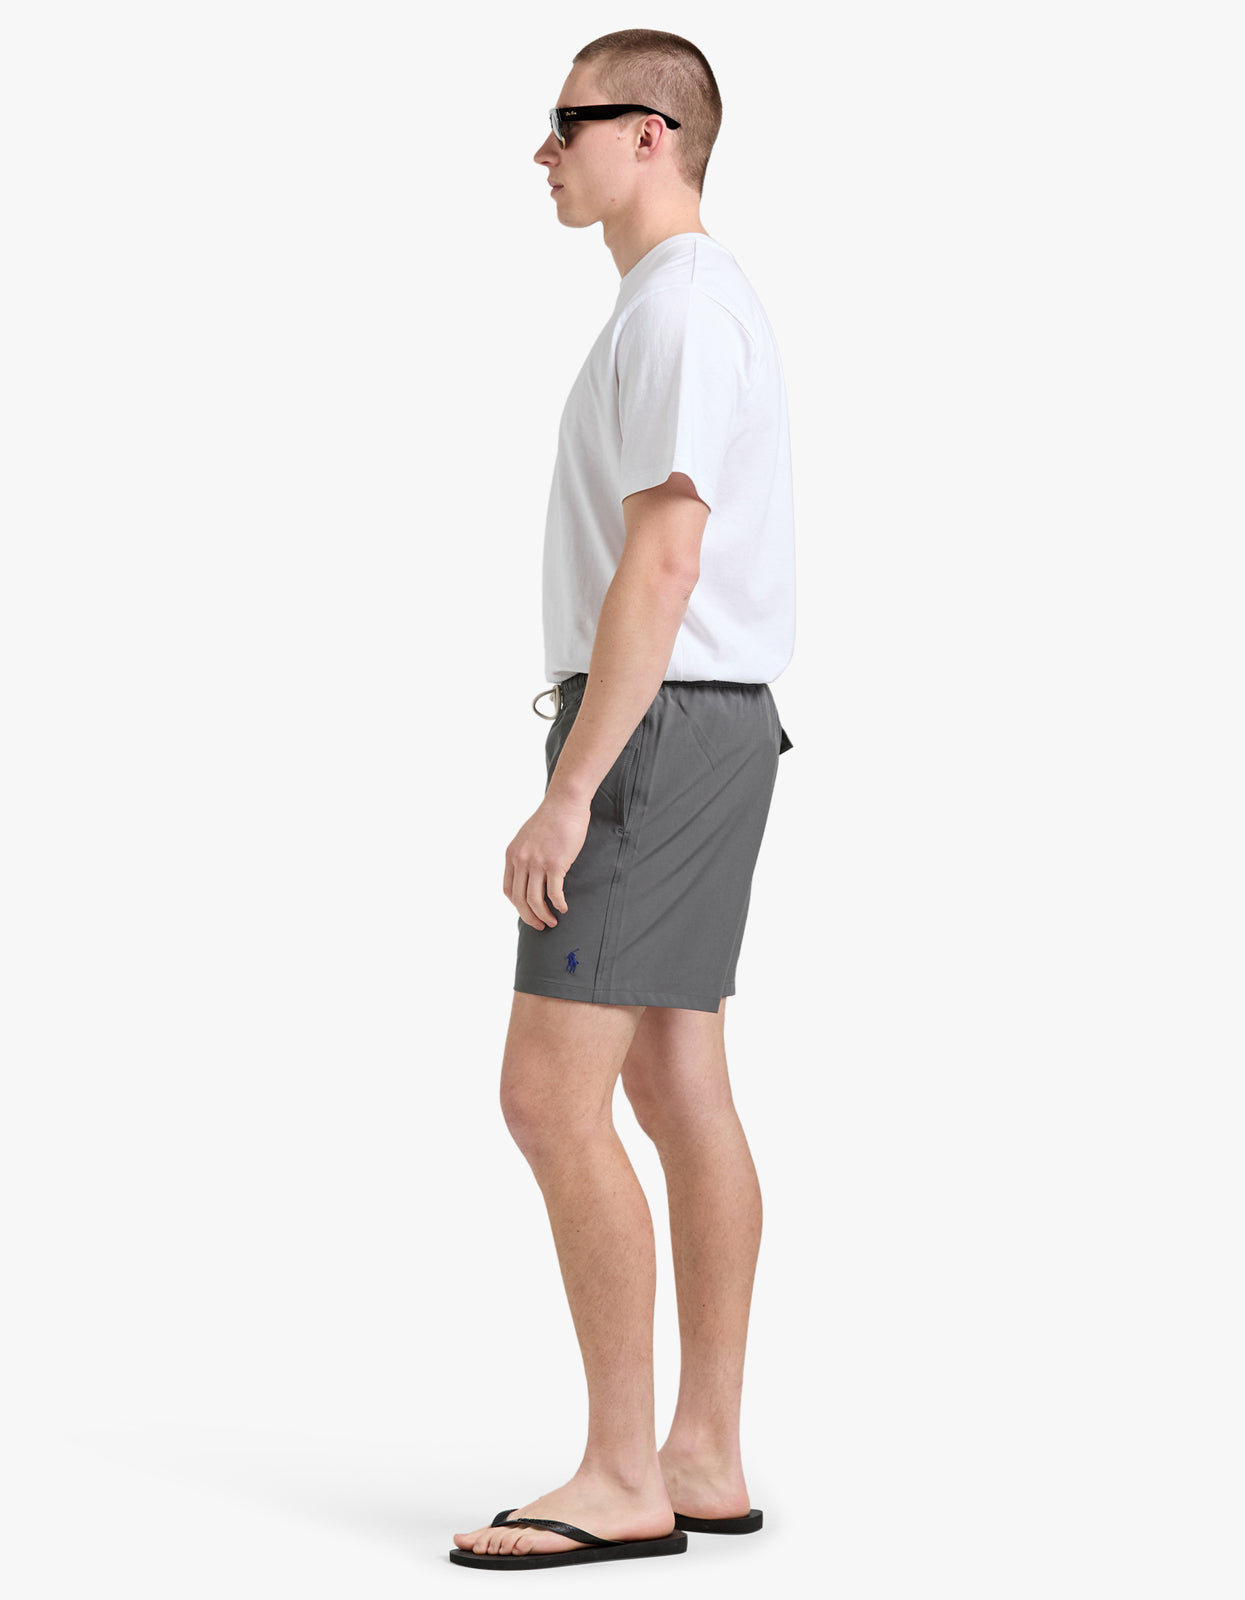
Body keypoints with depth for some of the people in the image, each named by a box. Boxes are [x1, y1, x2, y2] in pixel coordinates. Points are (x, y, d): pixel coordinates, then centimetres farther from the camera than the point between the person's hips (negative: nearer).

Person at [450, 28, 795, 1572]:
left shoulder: (677, 307, -13)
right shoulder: (709, 306, 20)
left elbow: (659, 566, -21)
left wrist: (569, 791, -23)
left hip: (650, 727, -10)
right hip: (704, 730, 11)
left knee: (549, 1096, -11)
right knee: (676, 1091, 9)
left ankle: (623, 1479, -7)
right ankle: (705, 1461, 12)